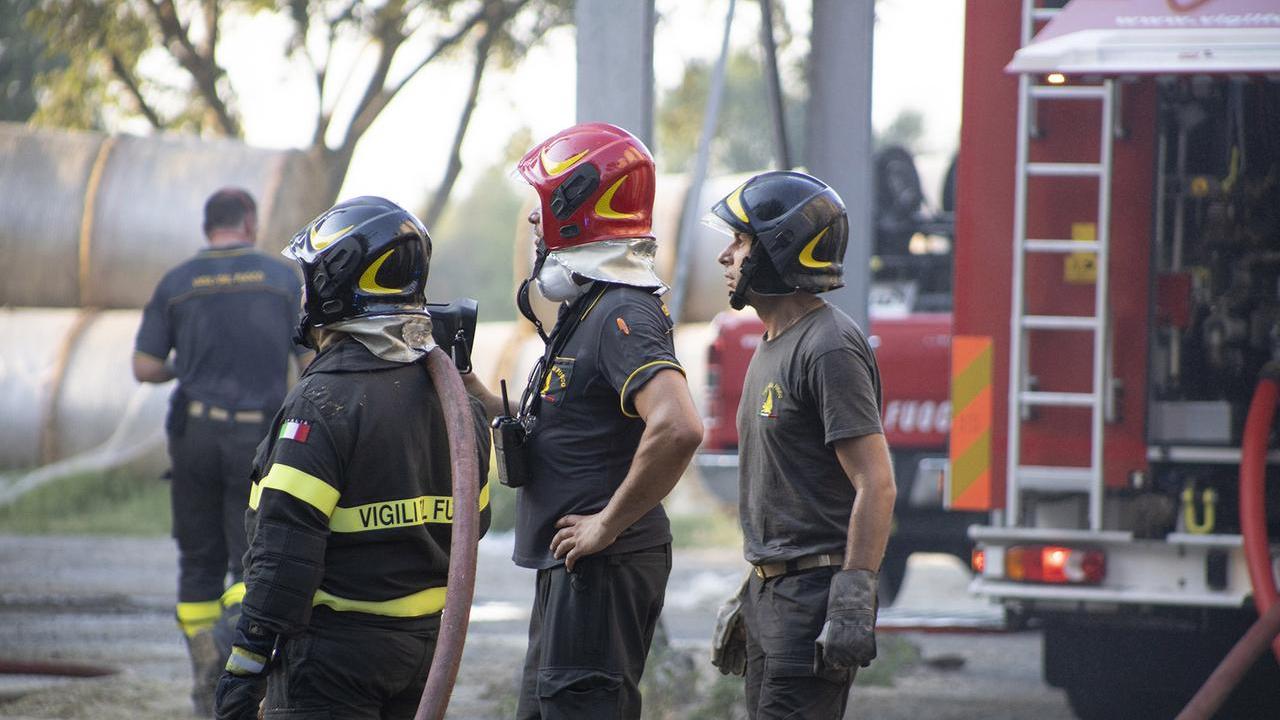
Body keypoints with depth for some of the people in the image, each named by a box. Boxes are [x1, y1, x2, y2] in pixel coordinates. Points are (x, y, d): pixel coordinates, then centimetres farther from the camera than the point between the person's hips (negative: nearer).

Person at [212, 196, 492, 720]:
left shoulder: (325, 400, -17)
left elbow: (285, 546, -20)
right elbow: (471, 523, 16)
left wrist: (246, 664, -18)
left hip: (334, 651, -8)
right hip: (427, 644, 8)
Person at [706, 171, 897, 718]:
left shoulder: (830, 348, -15)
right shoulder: (772, 348, 17)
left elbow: (875, 484, -20)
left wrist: (853, 601, -25)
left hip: (817, 592, -10)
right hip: (771, 592, 10)